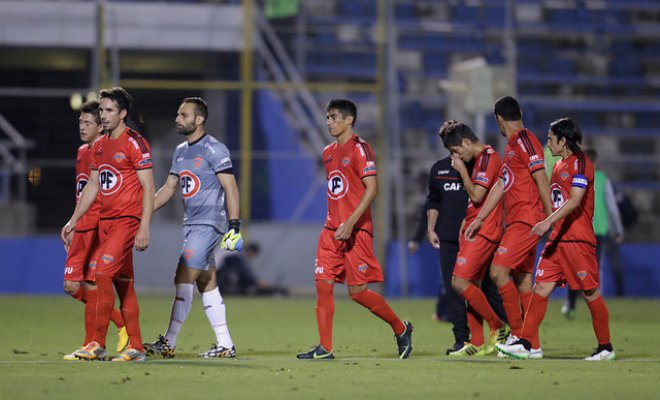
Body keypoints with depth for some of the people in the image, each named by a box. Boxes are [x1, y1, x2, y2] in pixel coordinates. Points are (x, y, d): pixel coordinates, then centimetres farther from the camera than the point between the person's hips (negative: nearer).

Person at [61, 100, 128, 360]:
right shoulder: (82, 152, 17)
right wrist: (72, 227, 22)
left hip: (101, 227, -9)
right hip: (83, 228, 9)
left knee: (92, 285, -8)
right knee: (72, 285, 5)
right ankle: (121, 324, 16)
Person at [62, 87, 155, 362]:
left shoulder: (135, 143, -9)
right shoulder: (99, 146, 14)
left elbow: (148, 188, -11)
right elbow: (92, 186, 22)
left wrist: (144, 228, -18)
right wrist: (73, 221, 21)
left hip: (126, 220, -8)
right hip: (105, 220, 8)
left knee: (103, 274, -15)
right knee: (123, 283, 7)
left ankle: (98, 344, -11)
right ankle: (136, 348, 10)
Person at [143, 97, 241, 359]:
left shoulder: (214, 150, -11)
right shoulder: (180, 151, 15)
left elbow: (231, 188, -13)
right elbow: (168, 188, 20)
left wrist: (234, 227, -19)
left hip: (209, 224, -9)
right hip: (191, 224, 9)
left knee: (184, 278, -13)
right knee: (207, 285, 8)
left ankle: (168, 343, -13)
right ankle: (225, 345, 12)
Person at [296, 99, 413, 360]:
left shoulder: (360, 148, -9)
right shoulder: (329, 152, 16)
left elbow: (372, 188, -16)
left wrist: (351, 222, -22)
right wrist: (334, 222, 18)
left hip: (357, 230, -7)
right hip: (332, 230, 7)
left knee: (357, 291, -6)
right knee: (323, 284, -3)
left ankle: (401, 329, 14)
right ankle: (324, 348, -2)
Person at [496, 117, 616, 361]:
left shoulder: (580, 163, -10)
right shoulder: (559, 165, 18)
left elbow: (574, 200, -21)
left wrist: (548, 222, -28)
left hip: (578, 240, -9)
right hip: (557, 239, 9)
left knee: (590, 293, -2)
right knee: (541, 288, 0)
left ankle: (605, 348, 8)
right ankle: (525, 344, -4)